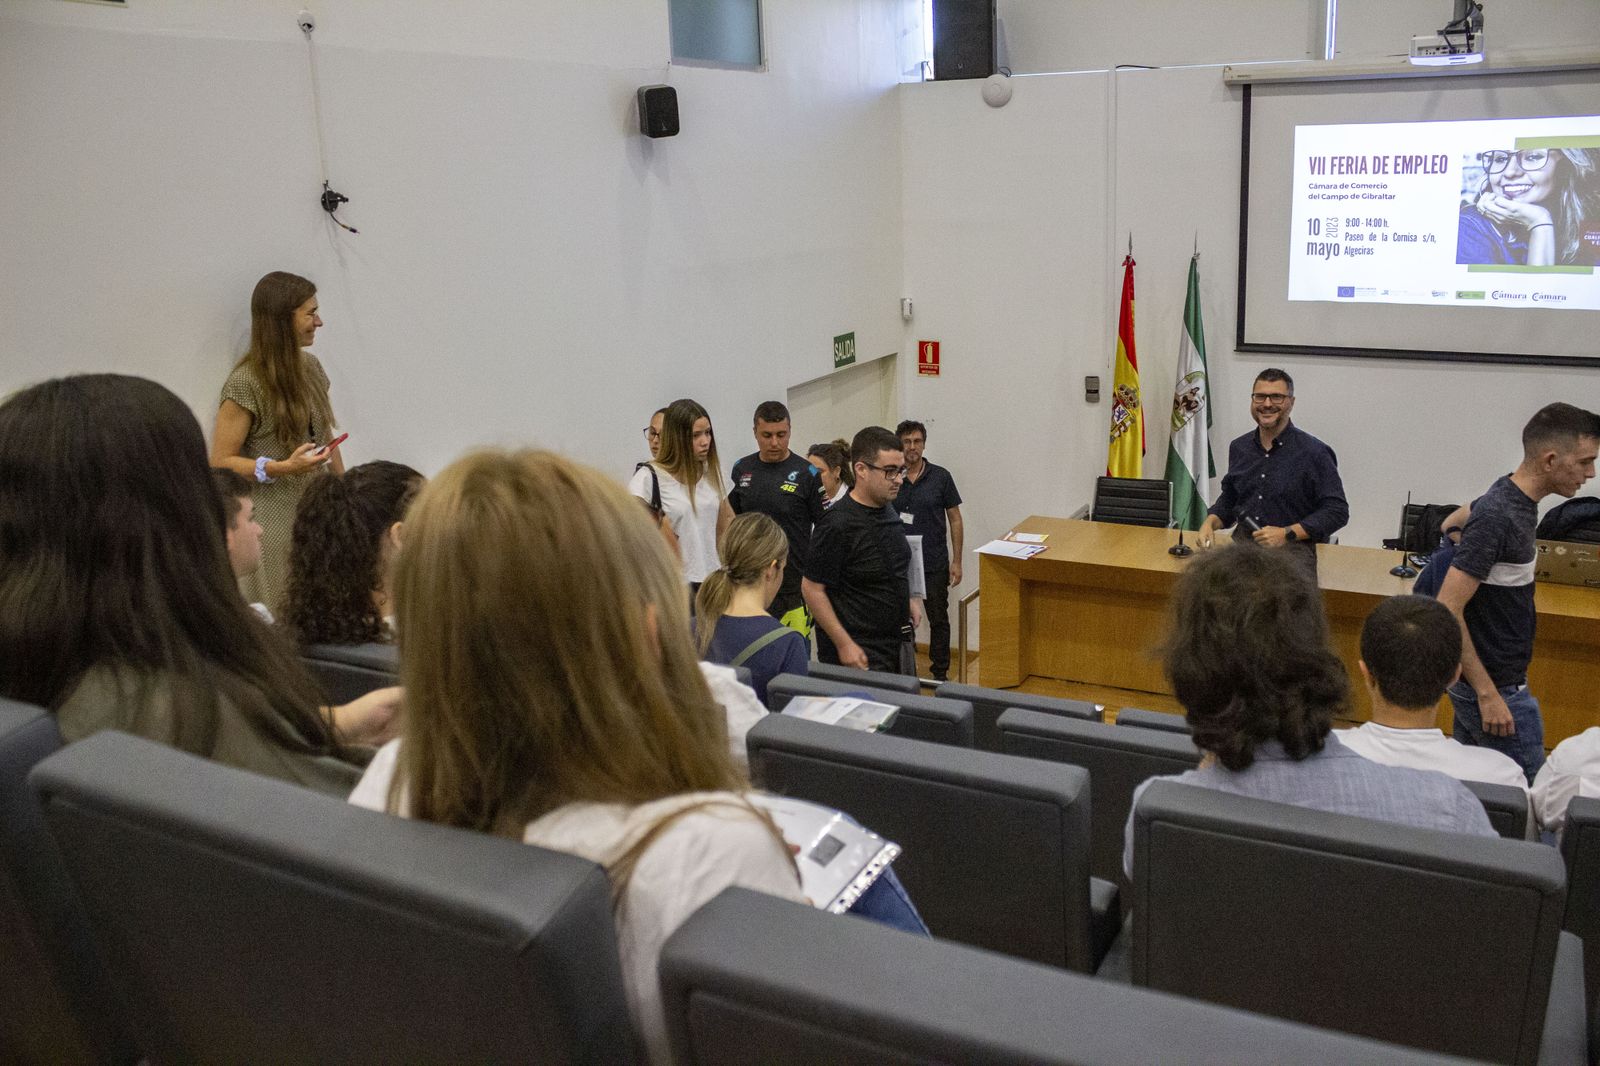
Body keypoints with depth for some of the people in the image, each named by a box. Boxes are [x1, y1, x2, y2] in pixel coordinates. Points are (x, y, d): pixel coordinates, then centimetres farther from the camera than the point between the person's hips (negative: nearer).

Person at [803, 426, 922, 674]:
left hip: (898, 643, 8)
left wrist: (907, 599, 11)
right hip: (859, 654, -8)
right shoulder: (838, 524, -19)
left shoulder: (889, 510, 6)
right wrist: (844, 644, -20)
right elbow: (812, 588, -17)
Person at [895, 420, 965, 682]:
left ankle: (940, 673, 20)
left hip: (934, 564, -1)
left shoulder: (940, 477, -4)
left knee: (938, 620, 8)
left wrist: (956, 561, -1)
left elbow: (954, 519, 1)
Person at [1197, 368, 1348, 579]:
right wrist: (1210, 522, 7)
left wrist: (1286, 534, -12)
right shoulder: (1239, 448, 14)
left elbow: (1337, 511, -3)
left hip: (1293, 548, -4)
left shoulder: (1314, 453, -3)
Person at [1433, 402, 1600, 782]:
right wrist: (1488, 694, -25)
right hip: (1494, 687, -10)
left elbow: (1452, 523, 26)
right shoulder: (1499, 518, -24)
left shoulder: (1511, 498, 5)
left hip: (1482, 678, 10)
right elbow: (1447, 611, -27)